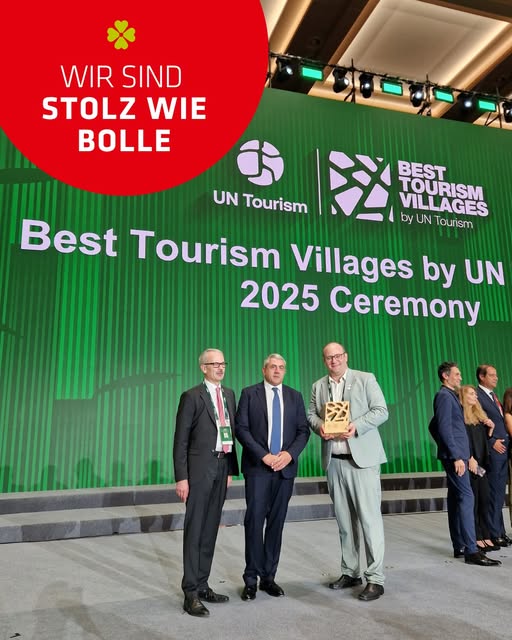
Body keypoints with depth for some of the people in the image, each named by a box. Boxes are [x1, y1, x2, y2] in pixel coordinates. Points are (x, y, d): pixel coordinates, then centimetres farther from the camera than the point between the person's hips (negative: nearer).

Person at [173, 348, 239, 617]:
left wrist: (231, 468, 10)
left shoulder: (229, 394, 11)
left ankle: (202, 585, 25)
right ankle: (191, 593, 11)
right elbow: (180, 440, -8)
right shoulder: (191, 397, -7)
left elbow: (231, 432, 13)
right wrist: (181, 477, -13)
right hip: (200, 466, -6)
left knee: (210, 529, 13)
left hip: (222, 466, 6)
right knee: (195, 529, 2)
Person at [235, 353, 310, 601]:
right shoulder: (249, 393, 1)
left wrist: (289, 454, -10)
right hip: (257, 466, -3)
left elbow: (303, 430, 7)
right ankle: (251, 579, 12)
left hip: (285, 467, 3)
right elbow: (241, 428, -5)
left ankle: (268, 577, 20)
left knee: (276, 523, 8)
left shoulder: (295, 396, 10)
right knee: (254, 522, -1)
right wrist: (263, 455, -13)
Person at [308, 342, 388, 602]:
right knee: (344, 520, 12)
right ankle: (350, 572, 25)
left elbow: (381, 411, -4)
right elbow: (311, 414, 12)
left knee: (370, 518, -4)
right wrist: (319, 426, -10)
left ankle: (375, 579, 5)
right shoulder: (318, 386, 12)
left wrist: (356, 426, -18)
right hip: (333, 461, 4)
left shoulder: (365, 379, 0)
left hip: (362, 458, -4)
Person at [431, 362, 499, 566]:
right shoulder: (445, 396, -11)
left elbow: (434, 426, 25)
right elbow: (445, 428, -18)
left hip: (455, 455, 10)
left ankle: (459, 547, 16)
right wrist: (456, 456, -20)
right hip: (455, 456, -10)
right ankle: (471, 551, -10)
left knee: (455, 500, 10)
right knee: (466, 498, -11)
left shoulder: (449, 396, 19)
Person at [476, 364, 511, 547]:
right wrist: (492, 442, -15)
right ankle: (494, 534, 8)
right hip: (493, 450, -8)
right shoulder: (477, 396, -12)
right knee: (493, 494, -1)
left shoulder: (493, 395, 17)